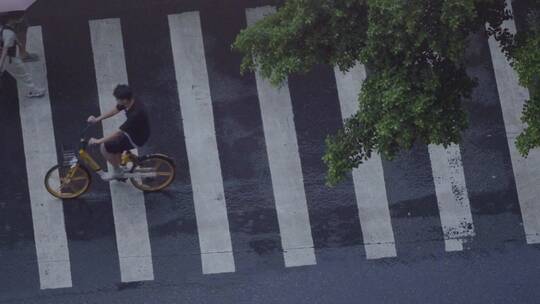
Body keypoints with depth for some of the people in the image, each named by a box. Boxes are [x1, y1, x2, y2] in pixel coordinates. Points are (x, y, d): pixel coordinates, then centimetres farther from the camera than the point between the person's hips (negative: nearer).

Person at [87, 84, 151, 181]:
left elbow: (118, 133, -34)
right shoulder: (130, 102, -13)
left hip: (137, 138, -8)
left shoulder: (136, 113, -38)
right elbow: (114, 111, 6)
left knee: (104, 147, -5)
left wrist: (98, 141, -29)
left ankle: (117, 171, 16)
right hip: (132, 131, 8)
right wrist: (97, 119, 3)